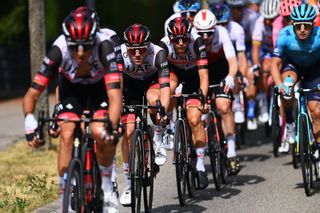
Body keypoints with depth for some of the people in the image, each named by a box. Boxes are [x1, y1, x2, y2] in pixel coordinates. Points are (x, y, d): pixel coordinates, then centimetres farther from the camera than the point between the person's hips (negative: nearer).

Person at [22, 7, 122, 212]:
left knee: (100, 132, -25)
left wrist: (111, 127, -61)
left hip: (101, 85, -1)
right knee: (67, 134, -20)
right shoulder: (59, 49, -34)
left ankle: (107, 188, -1)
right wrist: (29, 120, -49)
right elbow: (32, 94, -31)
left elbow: (115, 95, -45)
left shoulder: (104, 46, -39)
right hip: (72, 87, 2)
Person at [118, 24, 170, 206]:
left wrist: (163, 111, -58)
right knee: (129, 131, -11)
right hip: (130, 84, 1)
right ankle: (128, 186, 0)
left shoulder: (158, 53, -35)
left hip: (152, 81, -1)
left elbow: (165, 85, -43)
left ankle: (158, 143, -12)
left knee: (154, 99, -37)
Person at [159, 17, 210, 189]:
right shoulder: (164, 45, -32)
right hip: (174, 71, 1)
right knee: (169, 88, -36)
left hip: (193, 73, -1)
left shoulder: (197, 43, -34)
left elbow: (203, 75, -37)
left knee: (194, 119, -15)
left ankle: (200, 165, -3)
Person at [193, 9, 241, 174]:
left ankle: (231, 153, -14)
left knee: (224, 107, -19)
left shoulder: (221, 34, -30)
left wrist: (230, 77, -57)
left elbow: (232, 61, -37)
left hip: (220, 69, -2)